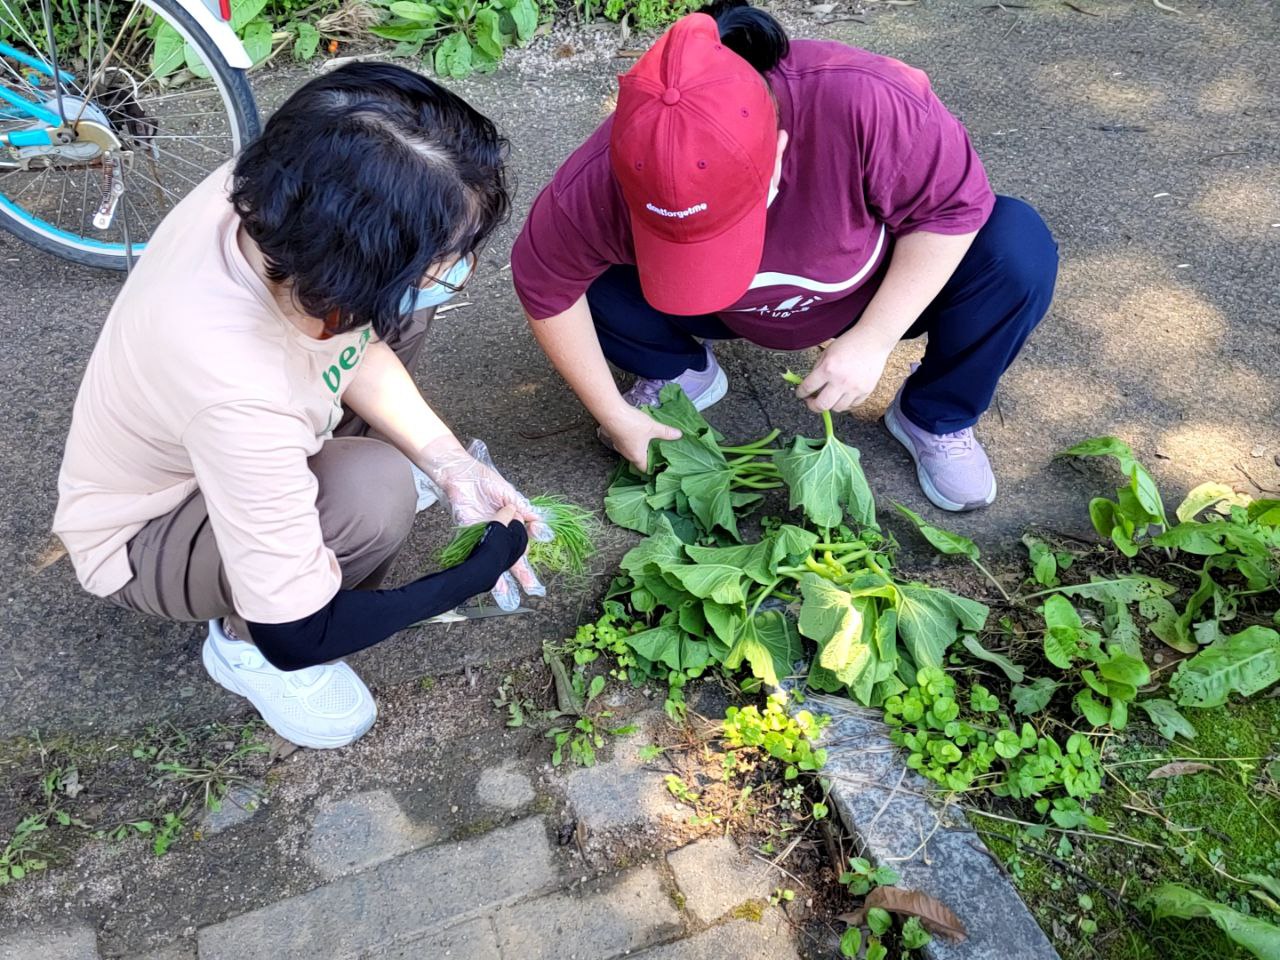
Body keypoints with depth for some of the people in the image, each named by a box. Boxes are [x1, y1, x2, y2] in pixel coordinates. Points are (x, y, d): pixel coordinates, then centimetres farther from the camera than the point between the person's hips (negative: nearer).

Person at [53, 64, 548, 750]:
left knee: (400, 305, -2)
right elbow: (298, 638, -33)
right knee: (375, 494, -34)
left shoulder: (279, 192, -27)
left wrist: (448, 462, -16)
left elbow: (354, 338, -5)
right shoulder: (242, 394, -45)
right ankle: (243, 640, -3)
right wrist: (481, 569, -22)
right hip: (142, 536, -6)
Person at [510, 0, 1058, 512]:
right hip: (735, 317, 1)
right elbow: (544, 284, -18)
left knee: (1018, 250, -26)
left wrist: (873, 340, -31)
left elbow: (955, 205, -24)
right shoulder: (604, 178, -34)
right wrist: (614, 415, -13)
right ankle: (684, 373, 10)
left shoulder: (863, 102, -39)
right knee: (587, 281, -23)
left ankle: (934, 418, 1)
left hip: (876, 291, 0)